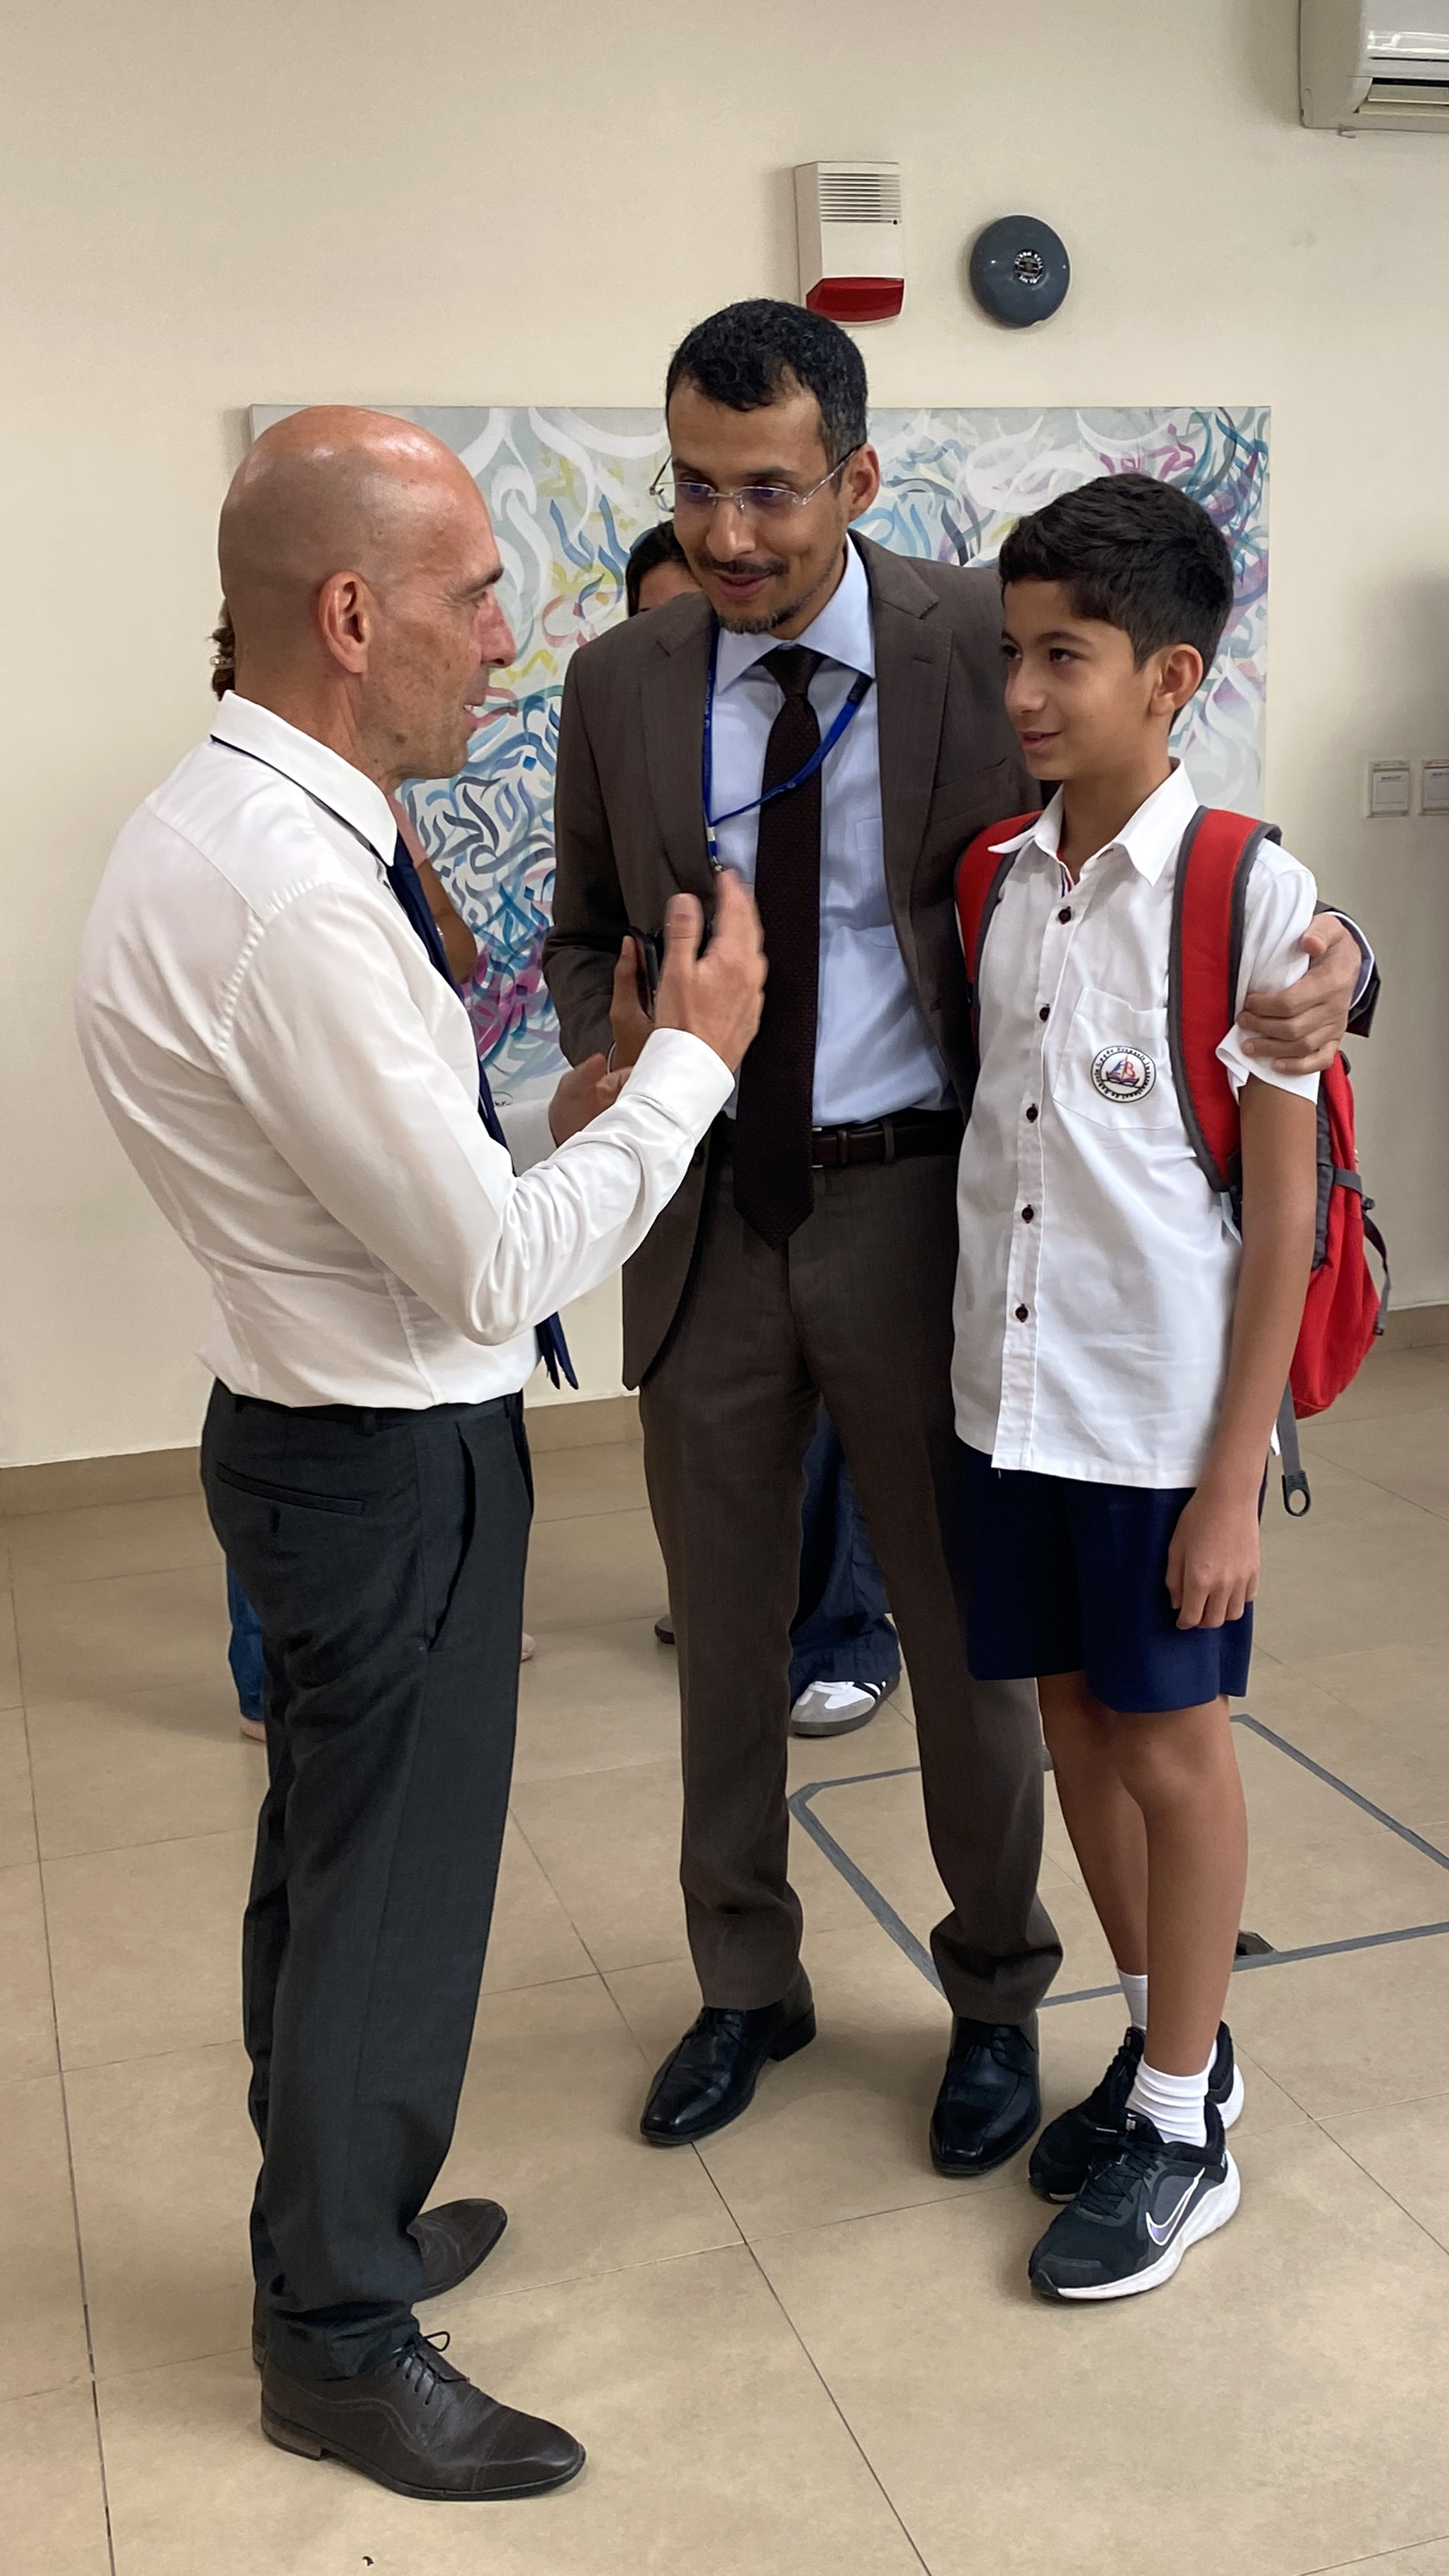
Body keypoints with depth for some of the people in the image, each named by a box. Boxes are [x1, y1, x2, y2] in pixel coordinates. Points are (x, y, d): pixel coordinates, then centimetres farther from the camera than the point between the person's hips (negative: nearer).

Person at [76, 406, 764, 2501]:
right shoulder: (296, 894, -28)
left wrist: (553, 1123, 4)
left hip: (325, 1435, 10)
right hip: (400, 1465, -10)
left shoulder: (231, 829, 5)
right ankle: (342, 2344, 30)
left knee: (330, 1858, 23)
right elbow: (497, 1272, -25)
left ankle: (331, 2233, 45)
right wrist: (690, 1064, -15)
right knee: (391, 1893, 8)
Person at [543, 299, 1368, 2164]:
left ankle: (997, 1997, 35)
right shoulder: (619, 686, 1)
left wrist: (1317, 962, -24)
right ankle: (745, 1986, 39)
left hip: (911, 1205, -3)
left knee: (964, 1625, 10)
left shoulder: (987, 645, -8)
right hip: (706, 1209, 3)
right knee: (724, 1628, 16)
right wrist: (612, 1032, -9)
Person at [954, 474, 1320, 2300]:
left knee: (1169, 1744, 7)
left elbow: (1284, 1208, -12)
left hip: (1163, 1414, -5)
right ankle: (1167, 2036, 38)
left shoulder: (1250, 892, -13)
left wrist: (1233, 1480, -13)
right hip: (1010, 1395, 6)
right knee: (1073, 1720, 16)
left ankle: (1183, 2127, 26)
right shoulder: (996, 878, 3)